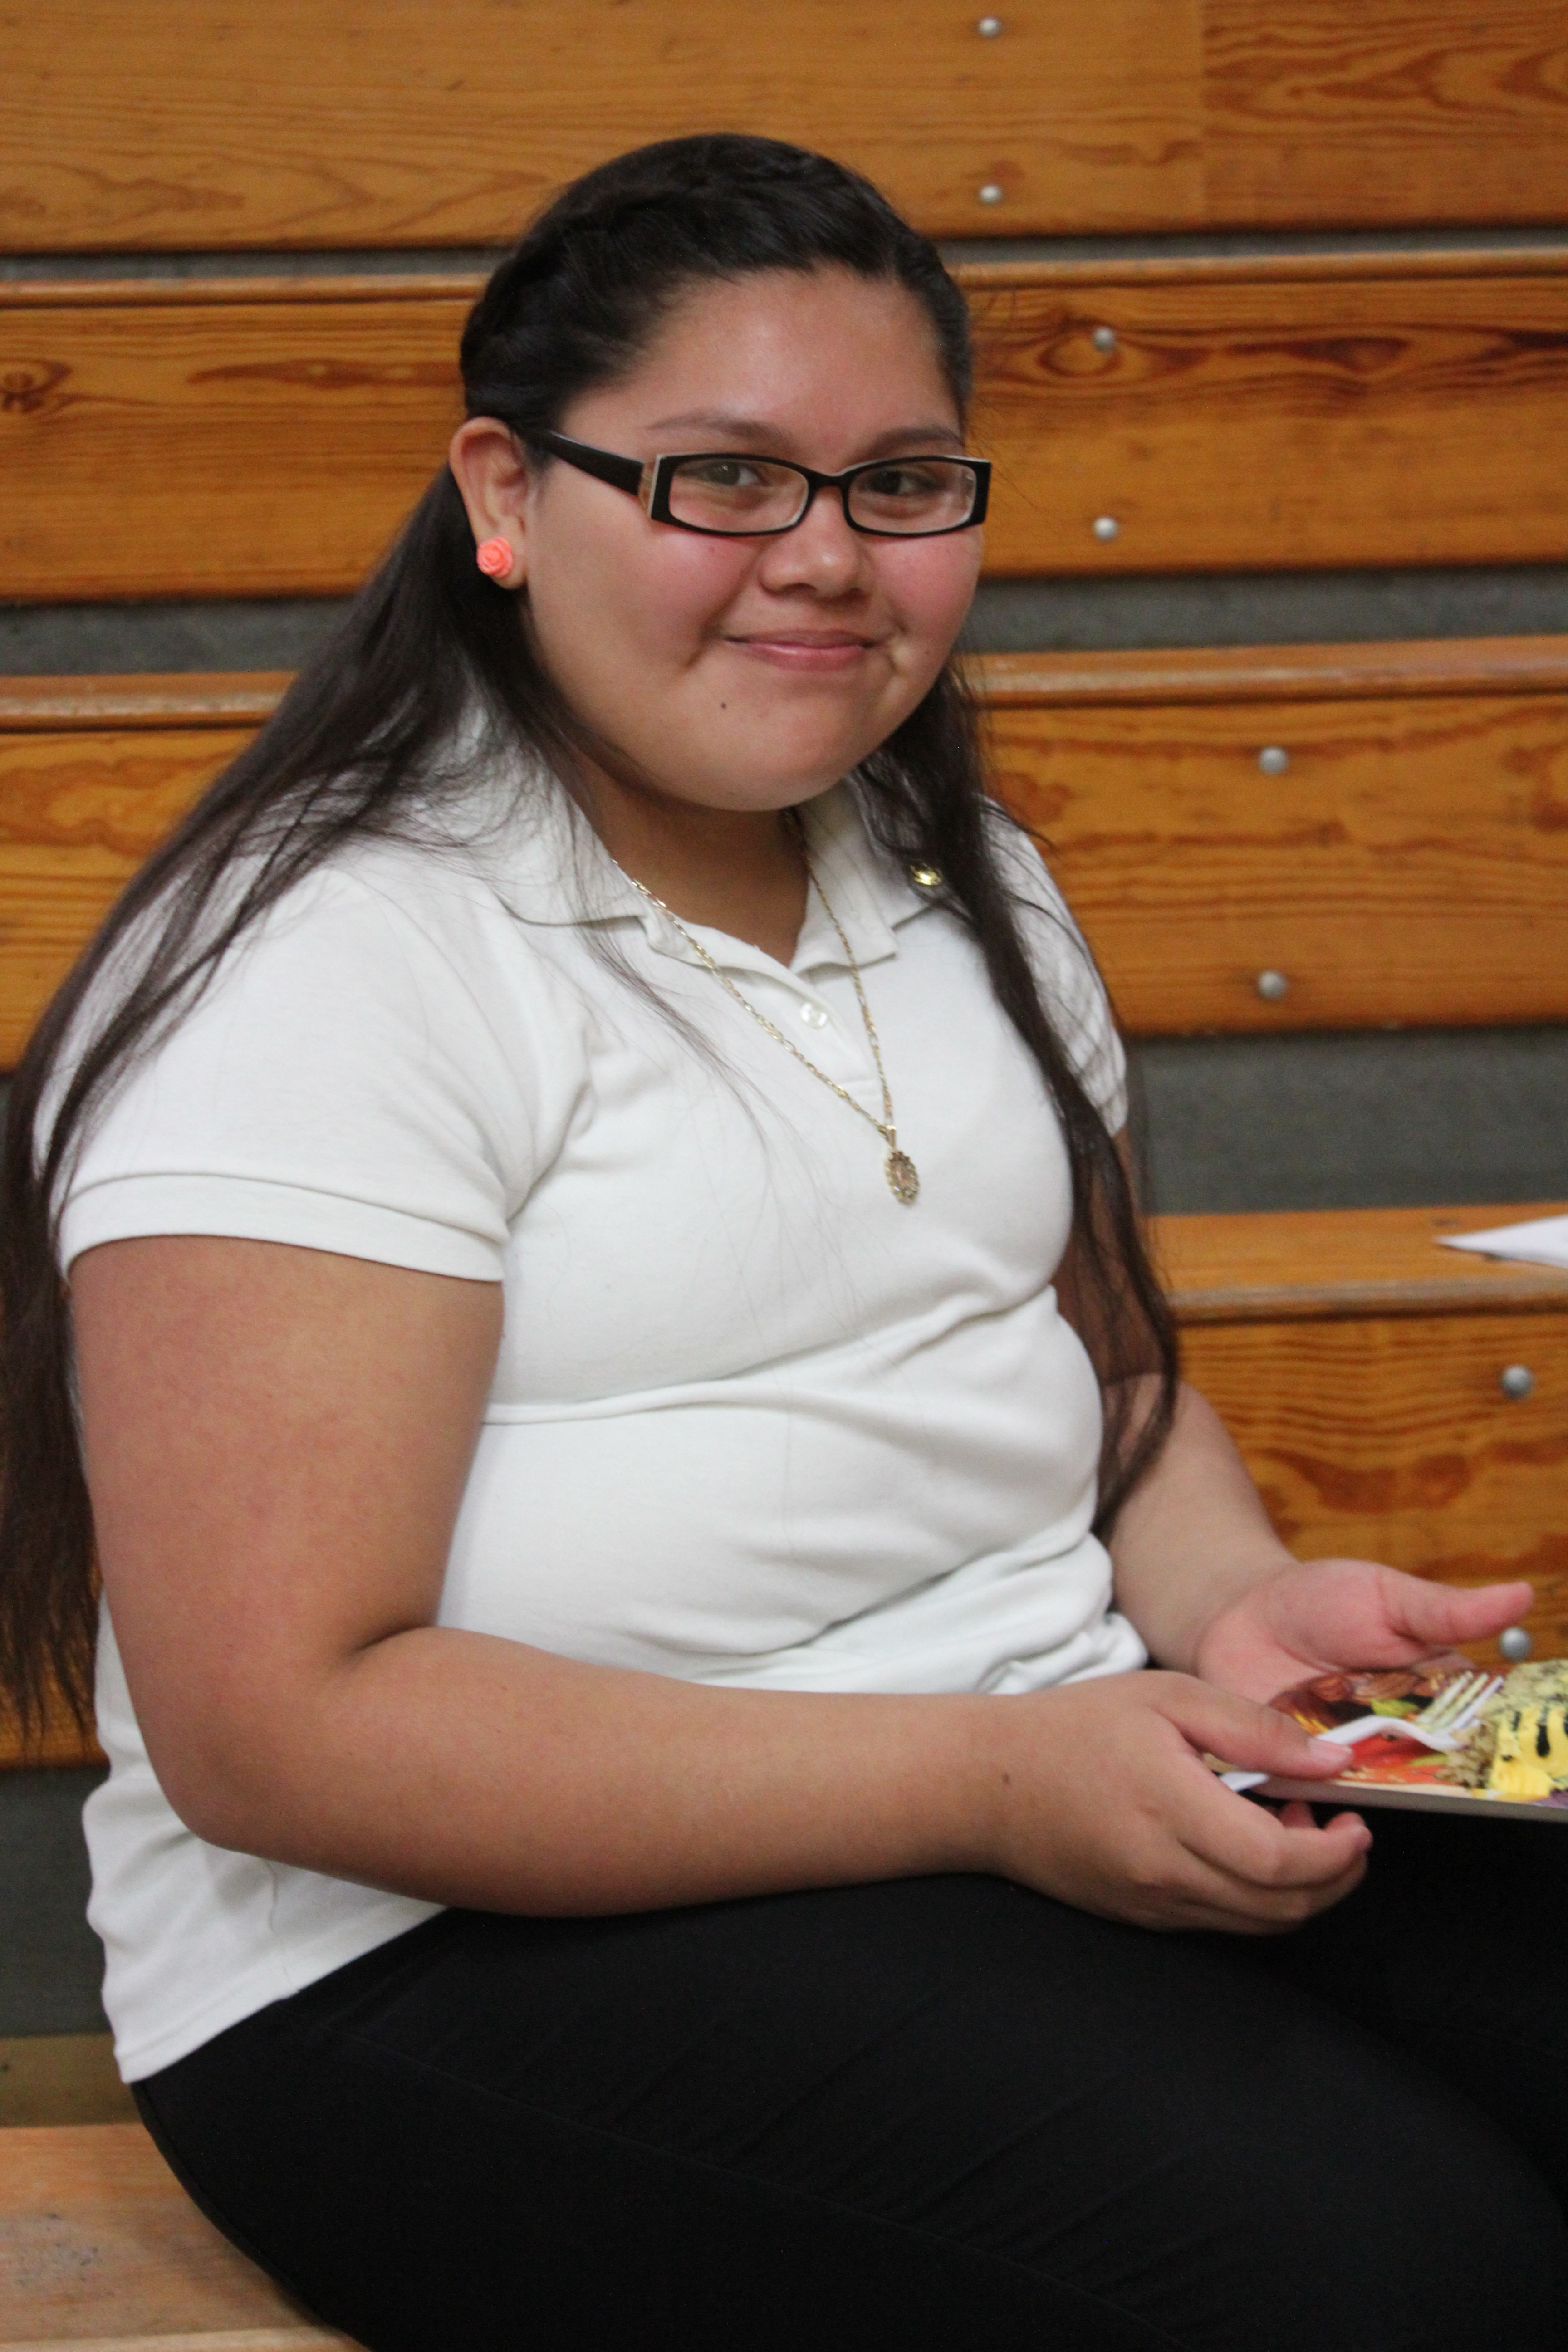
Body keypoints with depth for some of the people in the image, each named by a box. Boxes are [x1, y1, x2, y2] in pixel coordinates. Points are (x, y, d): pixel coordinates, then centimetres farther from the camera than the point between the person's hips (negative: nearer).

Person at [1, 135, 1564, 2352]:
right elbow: (275, 1724, -18)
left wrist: (1234, 1597, -1)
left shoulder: (955, 879, 14)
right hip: (458, 1945, -7)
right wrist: (995, 1784, -21)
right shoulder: (334, 965, -13)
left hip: (1047, 1795, 8)